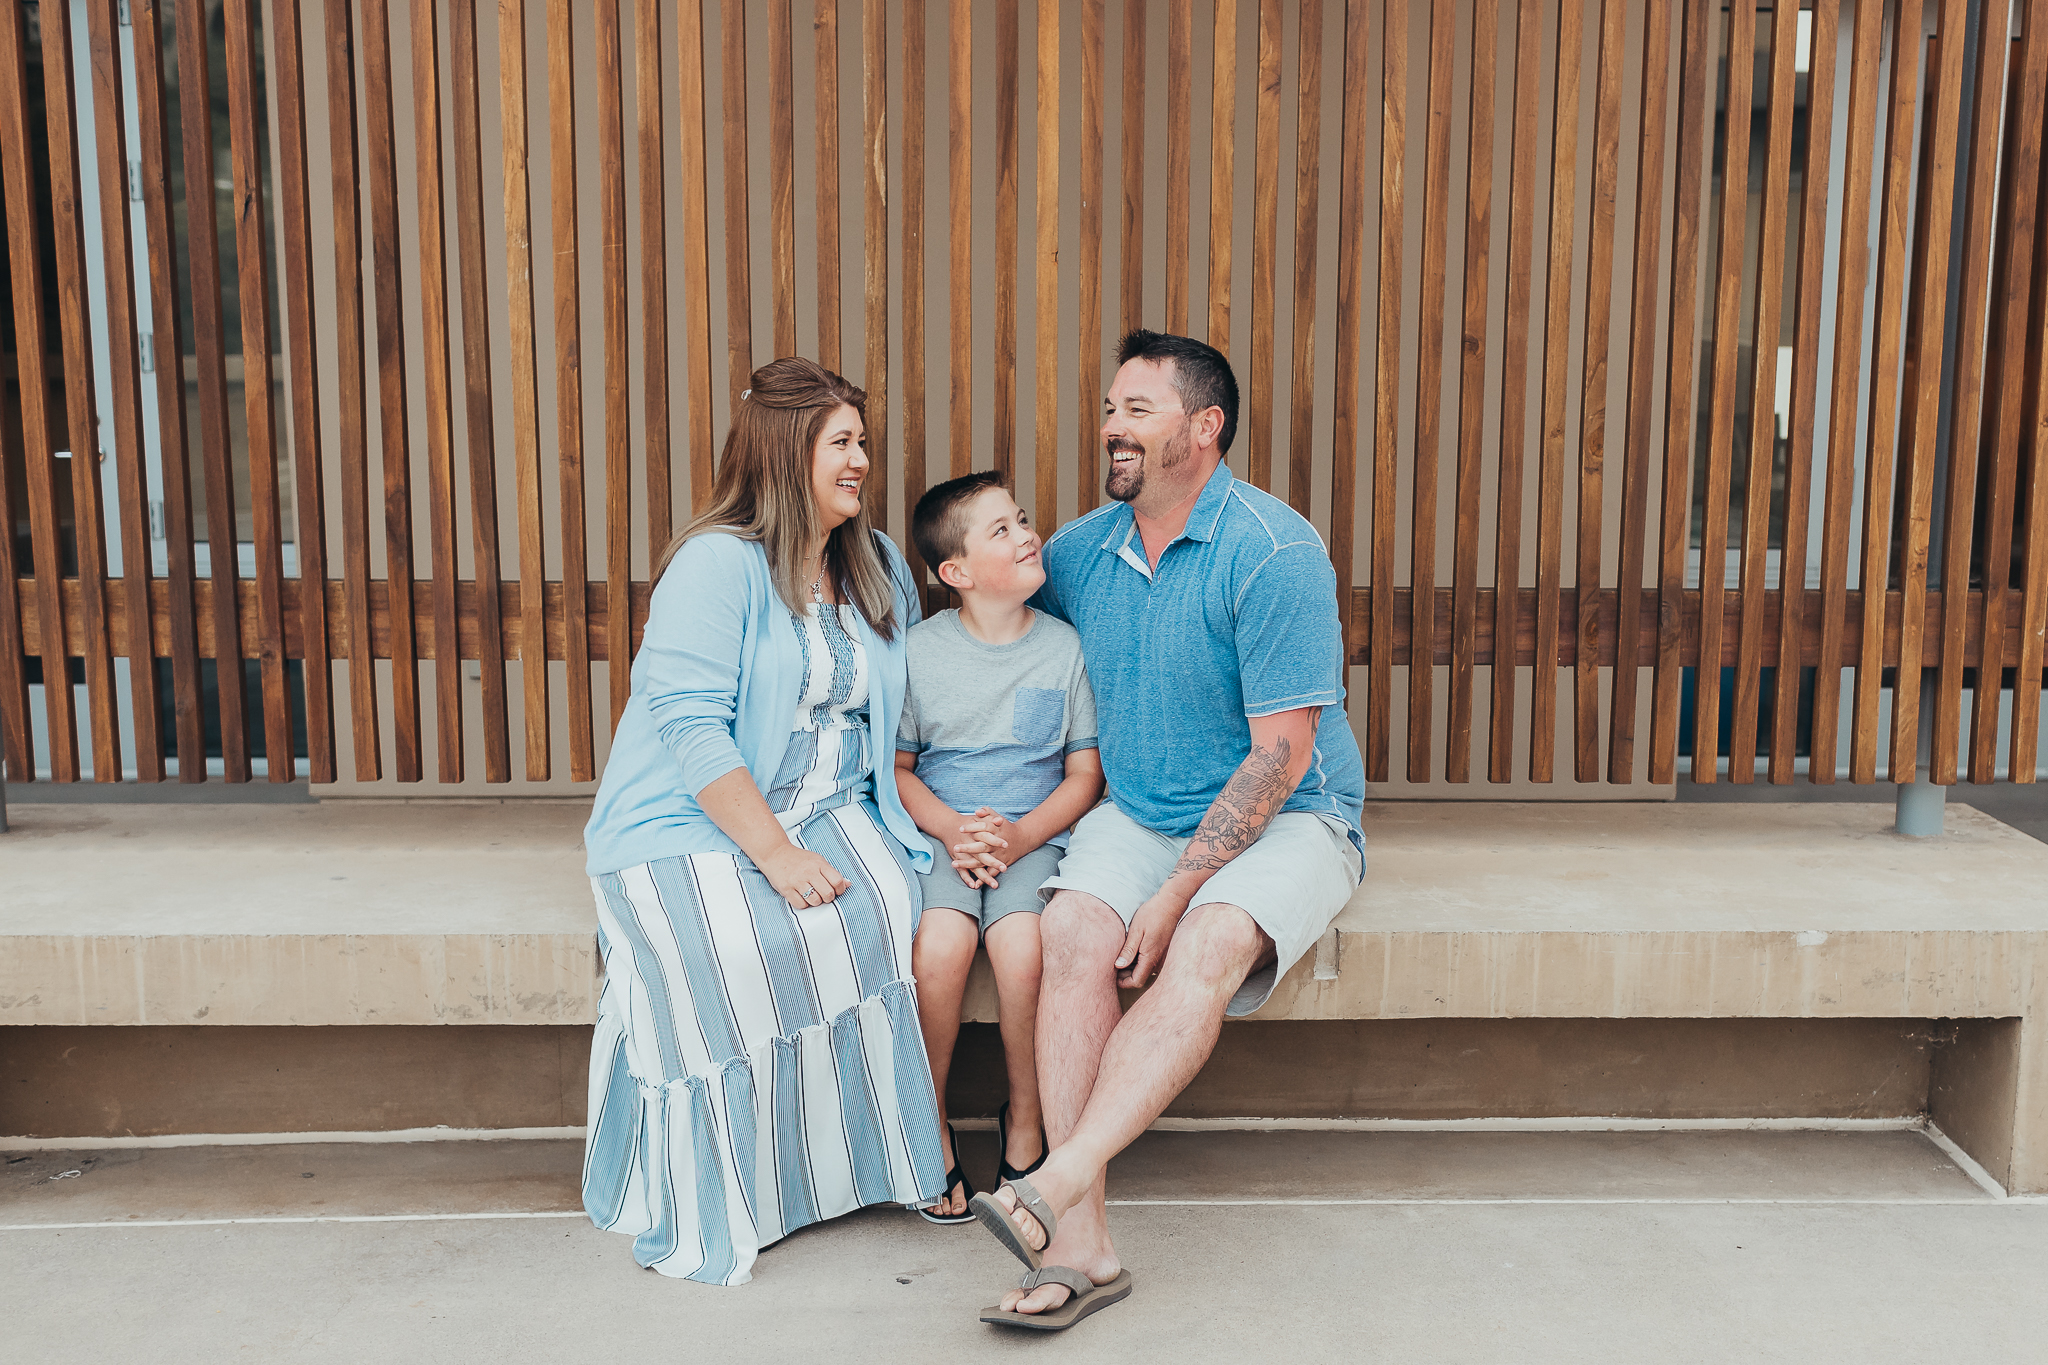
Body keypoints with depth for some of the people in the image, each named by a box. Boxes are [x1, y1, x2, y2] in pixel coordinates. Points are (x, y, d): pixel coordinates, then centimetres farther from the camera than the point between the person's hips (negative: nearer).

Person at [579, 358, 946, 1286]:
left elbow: (905, 719, 15)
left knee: (876, 912, -26)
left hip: (830, 811, 5)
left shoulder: (879, 567, 12)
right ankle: (714, 1204, -14)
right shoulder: (716, 564, -10)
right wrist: (775, 853, -24)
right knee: (739, 954, -32)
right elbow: (692, 728, -18)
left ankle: (874, 1156, -11)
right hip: (688, 824, -5)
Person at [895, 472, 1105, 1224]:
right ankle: (929, 1126, -5)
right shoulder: (919, 650, 3)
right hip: (939, 832, 0)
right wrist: (950, 828, -11)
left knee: (1022, 948, -28)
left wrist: (1022, 834, -11)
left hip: (1033, 836, 0)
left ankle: (1024, 1119, -1)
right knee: (941, 944, -28)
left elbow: (1085, 774, 5)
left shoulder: (1065, 647, 4)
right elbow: (896, 767, 8)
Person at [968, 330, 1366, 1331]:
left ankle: (1053, 1188, -40)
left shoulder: (1274, 553, -15)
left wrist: (1176, 893, -21)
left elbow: (1280, 758, -17)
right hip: (1138, 816, 4)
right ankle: (1082, 1243, -28)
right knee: (1074, 928, -25)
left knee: (1209, 944, -34)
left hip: (1283, 823, -4)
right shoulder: (1079, 551, 5)